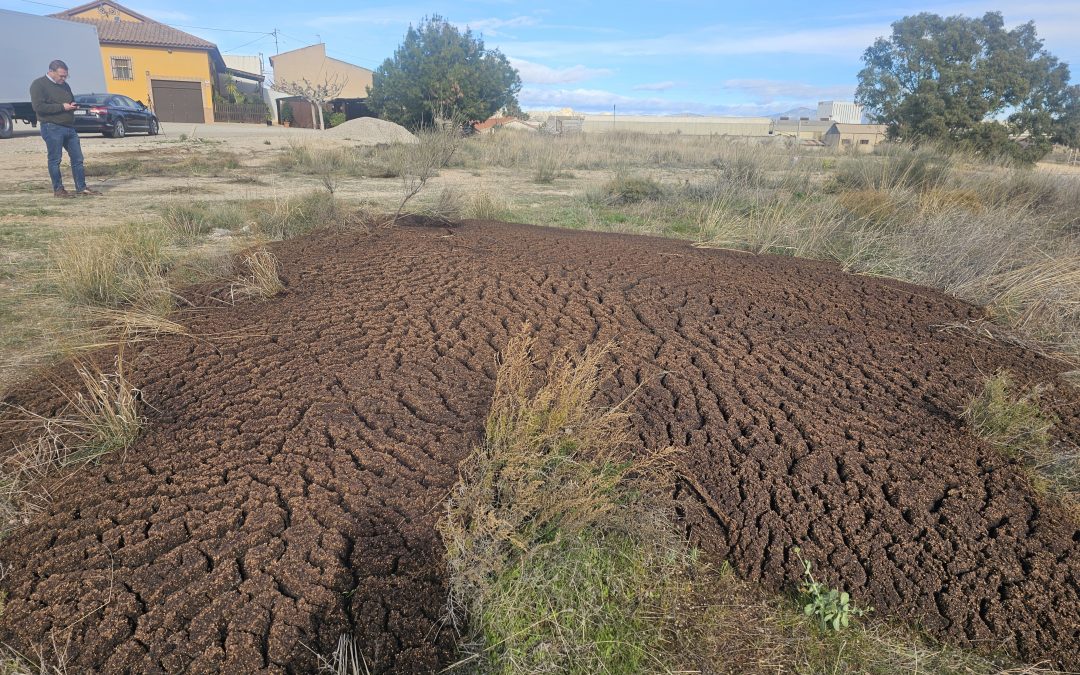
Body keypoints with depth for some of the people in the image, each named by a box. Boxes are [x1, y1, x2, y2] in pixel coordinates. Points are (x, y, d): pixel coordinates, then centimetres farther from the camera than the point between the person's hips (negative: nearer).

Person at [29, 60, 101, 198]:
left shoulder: (64, 85, 17)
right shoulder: (39, 84, -5)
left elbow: (71, 101, 31)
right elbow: (38, 106, -15)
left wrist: (73, 105, 5)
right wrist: (62, 107, -17)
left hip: (69, 127, 7)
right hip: (52, 128, -7)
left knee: (77, 159, 4)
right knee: (55, 160, -1)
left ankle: (81, 188, 8)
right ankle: (58, 189, 5)